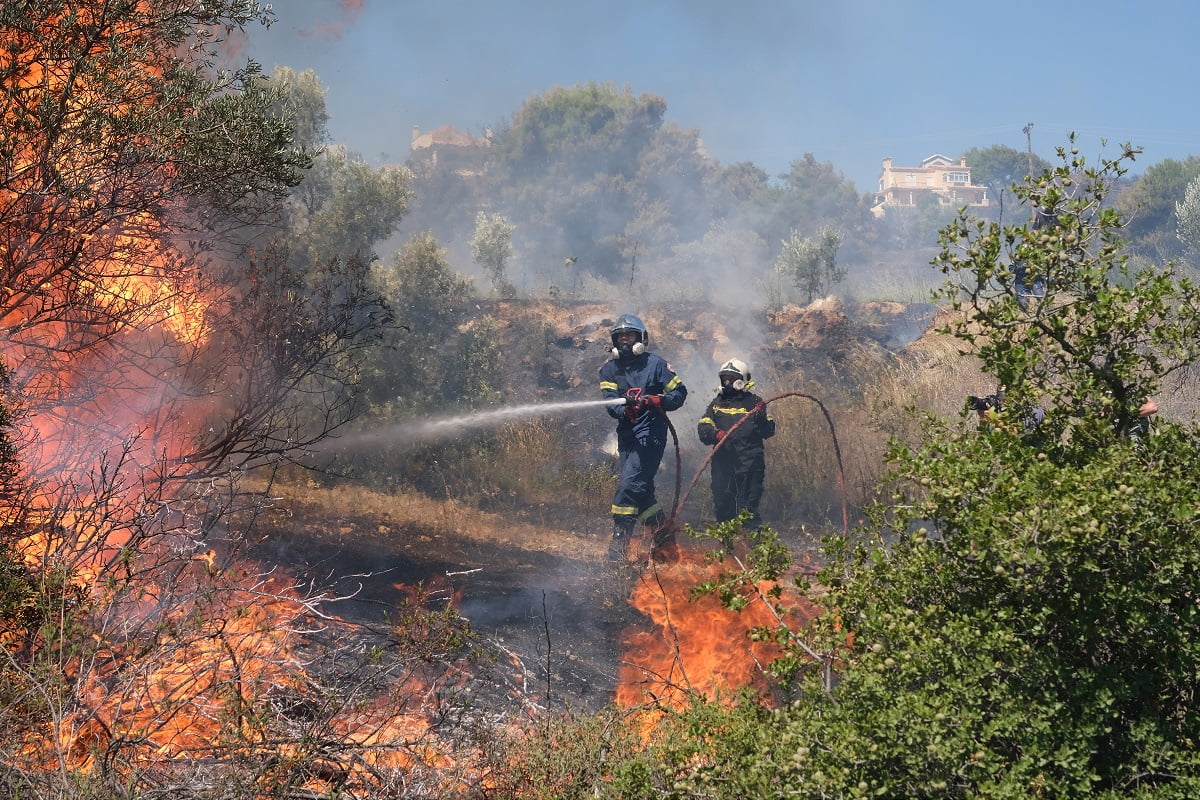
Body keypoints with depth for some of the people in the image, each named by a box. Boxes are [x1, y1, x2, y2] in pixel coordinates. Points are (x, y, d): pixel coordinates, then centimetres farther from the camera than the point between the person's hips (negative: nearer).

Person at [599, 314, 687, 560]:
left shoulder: (654, 364, 2)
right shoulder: (609, 369, 12)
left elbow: (680, 392, 4)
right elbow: (610, 401, -3)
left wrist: (657, 401, -15)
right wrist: (625, 410, -25)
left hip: (650, 433, -6)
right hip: (626, 435, 6)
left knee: (629, 484, -17)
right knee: (641, 489, 12)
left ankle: (619, 544, -19)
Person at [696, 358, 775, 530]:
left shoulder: (754, 402, 7)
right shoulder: (717, 403, 17)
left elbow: (768, 432, 2)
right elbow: (703, 427, 6)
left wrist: (761, 418, -17)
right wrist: (716, 434, -14)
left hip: (749, 463, -4)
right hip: (722, 461, 4)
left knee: (747, 508, -8)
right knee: (721, 506, 7)